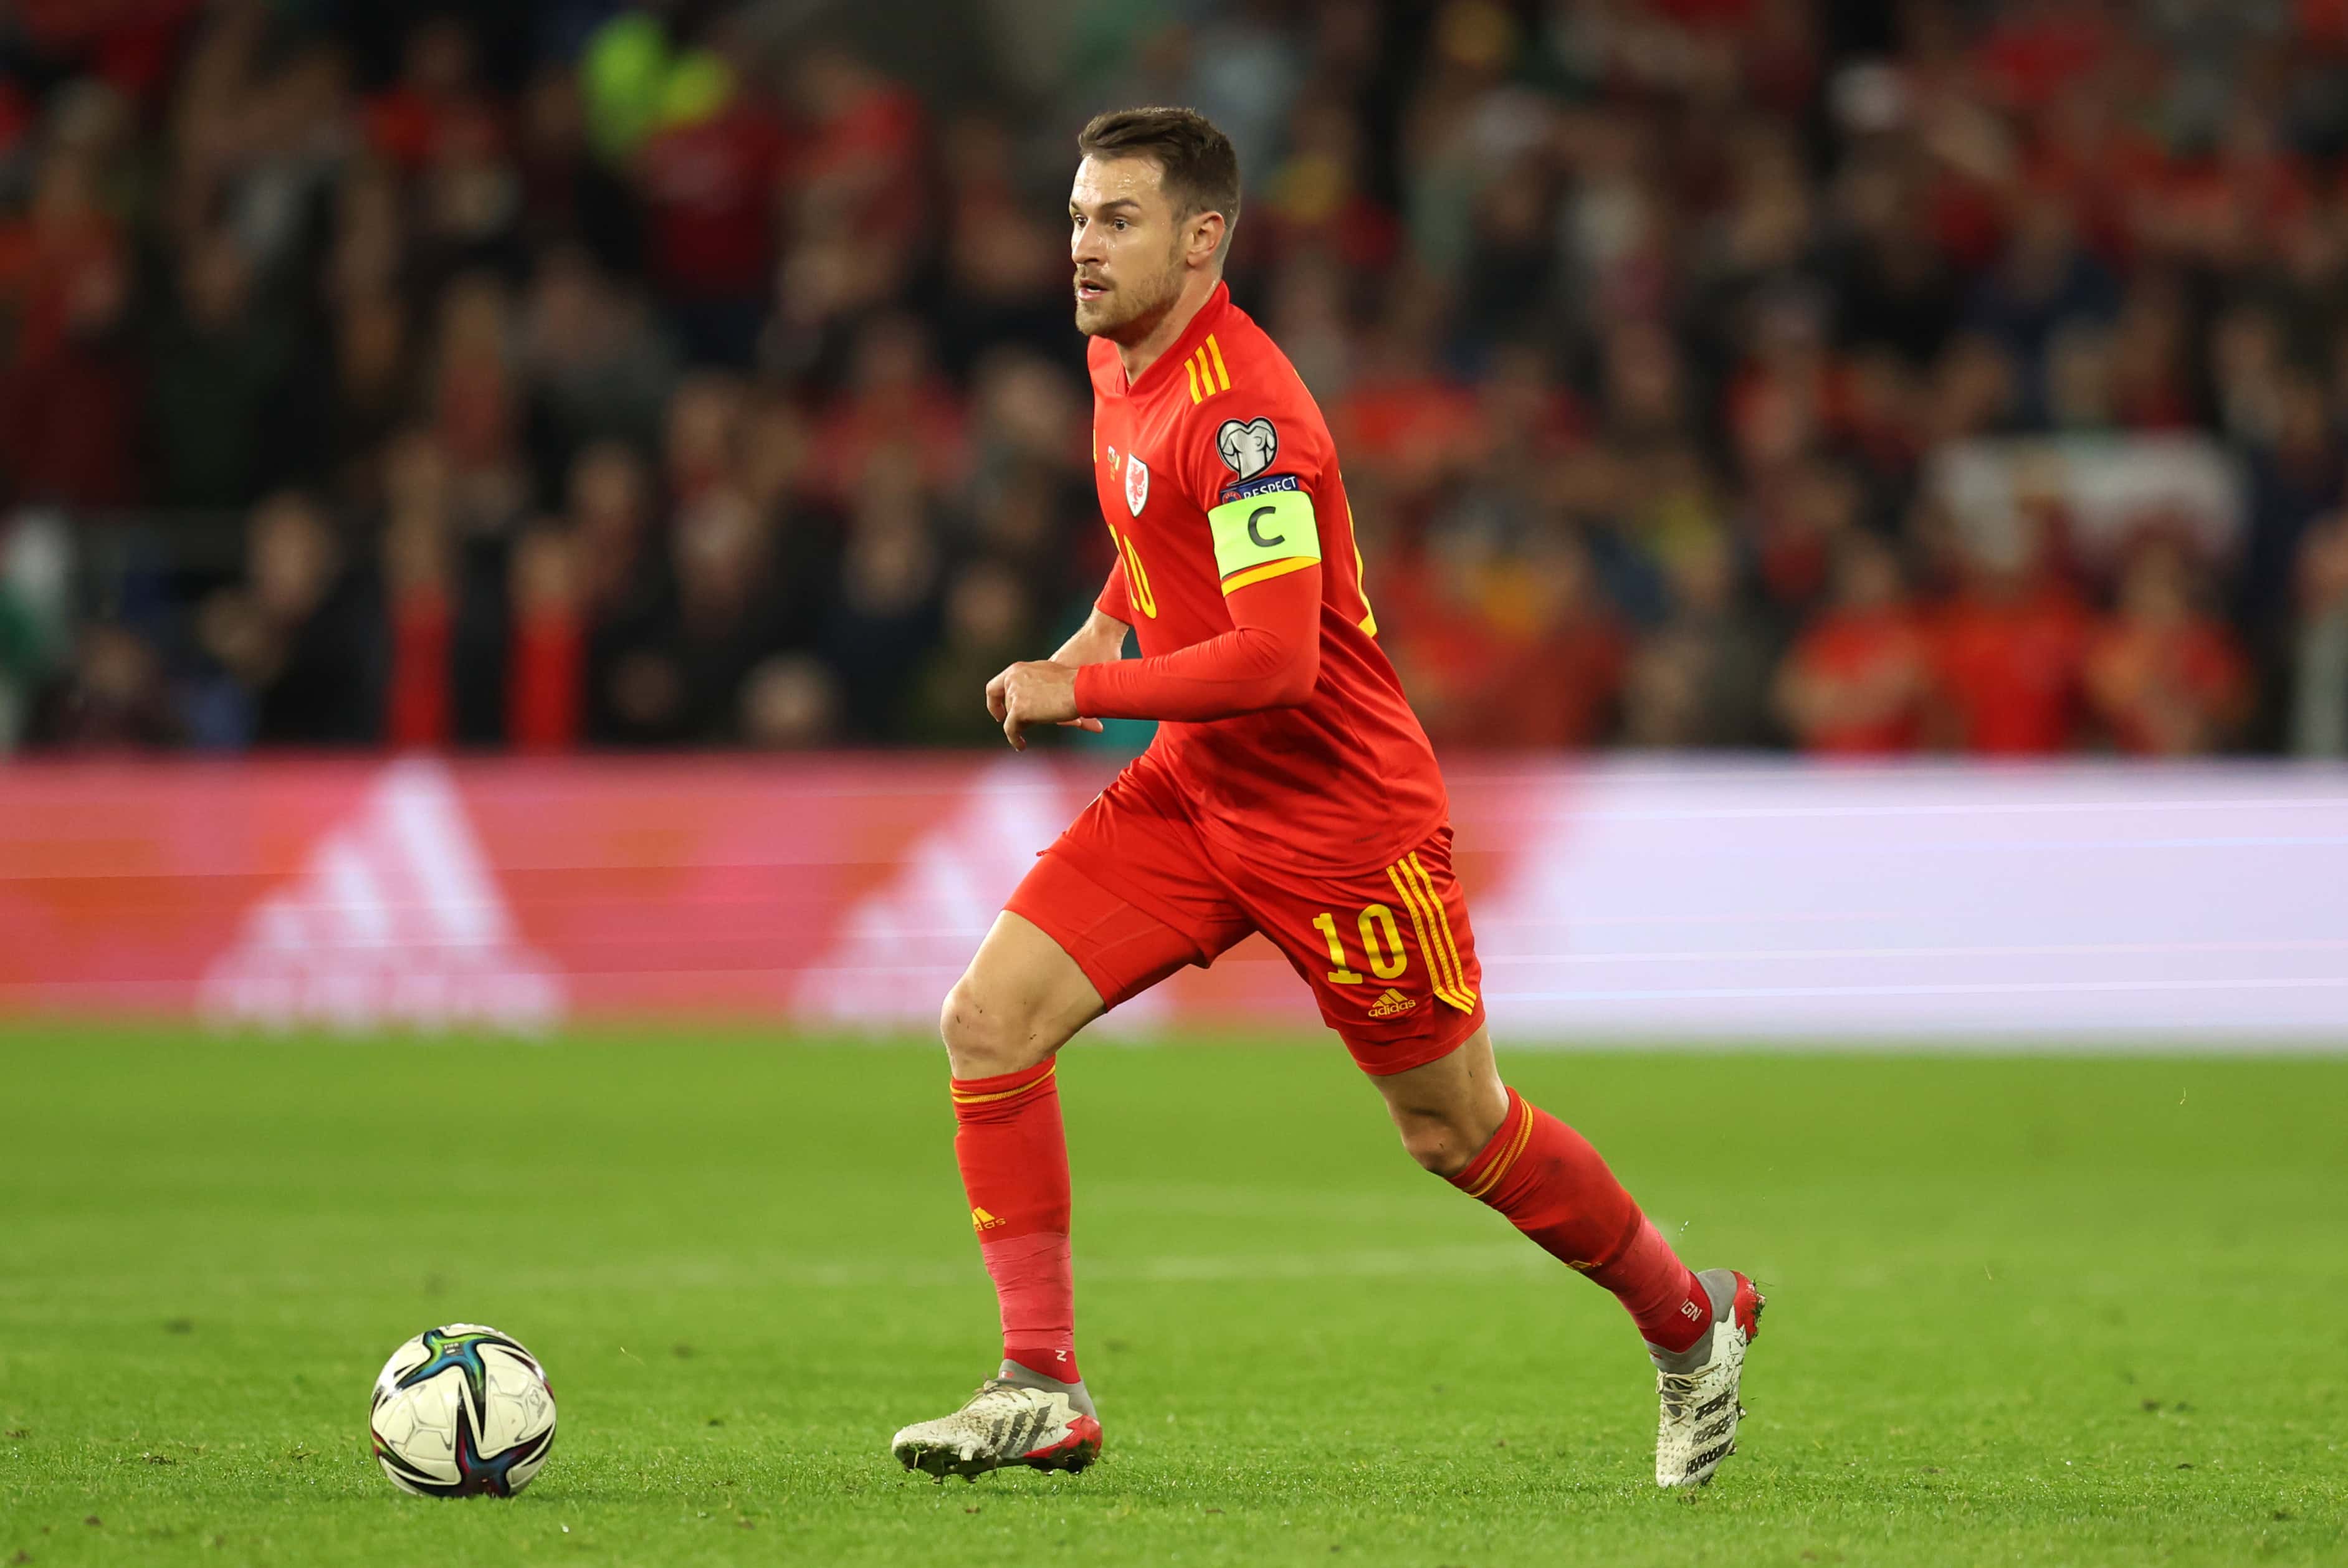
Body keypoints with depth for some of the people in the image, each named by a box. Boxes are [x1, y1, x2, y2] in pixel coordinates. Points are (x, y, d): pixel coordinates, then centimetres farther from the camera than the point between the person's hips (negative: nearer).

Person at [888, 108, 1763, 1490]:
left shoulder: (1239, 410, -24)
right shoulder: (1121, 365, 4)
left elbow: (1274, 661, -31)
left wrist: (1081, 690, -22)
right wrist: (1107, 627, 10)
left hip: (1342, 814, -8)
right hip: (1194, 795, 8)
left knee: (1458, 1132, 5)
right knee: (990, 1018, -9)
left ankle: (1691, 1323, 29)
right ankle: (1044, 1390, -6)